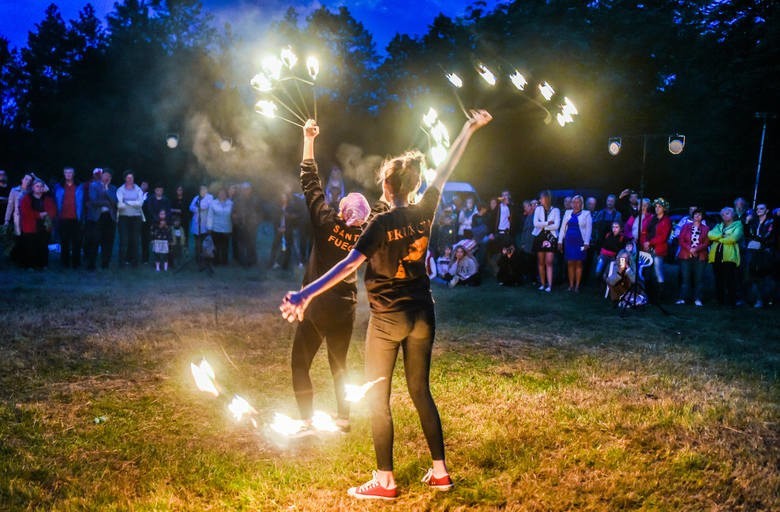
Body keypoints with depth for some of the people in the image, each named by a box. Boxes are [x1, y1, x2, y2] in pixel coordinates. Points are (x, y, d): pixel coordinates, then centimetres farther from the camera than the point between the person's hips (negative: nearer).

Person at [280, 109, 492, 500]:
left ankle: (385, 481, 7)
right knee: (420, 391, 16)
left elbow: (348, 265, -25)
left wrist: (305, 295, -30)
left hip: (388, 318, -5)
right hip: (422, 315, 6)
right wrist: (470, 128, 21)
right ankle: (439, 471, 20)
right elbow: (445, 170, 9)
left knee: (377, 397, 4)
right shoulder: (424, 213, -2)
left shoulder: (381, 224, -15)